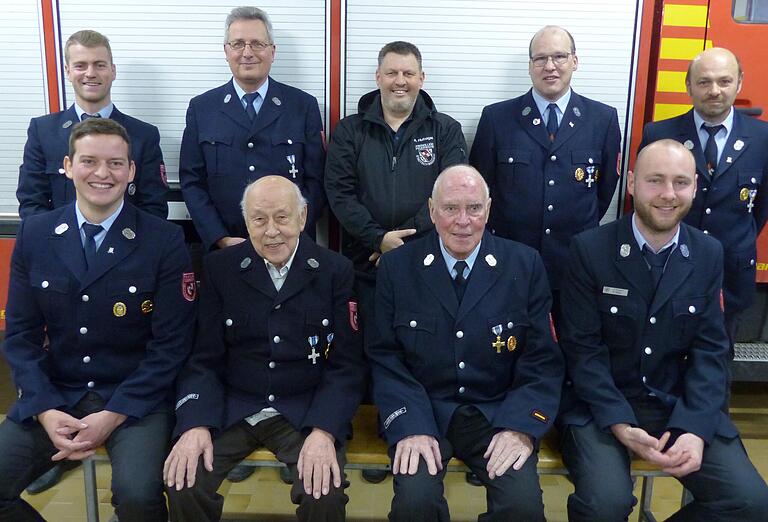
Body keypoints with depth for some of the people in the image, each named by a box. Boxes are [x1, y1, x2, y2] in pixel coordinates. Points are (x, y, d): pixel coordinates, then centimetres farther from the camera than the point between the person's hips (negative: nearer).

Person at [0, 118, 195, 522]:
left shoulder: (164, 241, -8)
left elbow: (171, 344, -8)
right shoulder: (34, 233, 3)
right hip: (53, 394, 4)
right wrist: (46, 411, -10)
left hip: (136, 397, -3)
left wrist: (113, 416, -15)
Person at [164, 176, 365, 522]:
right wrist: (195, 425, -15)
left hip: (305, 411, -1)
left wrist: (324, 431, -18)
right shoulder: (220, 267, 3)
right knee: (183, 485, -21)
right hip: (230, 409, 2)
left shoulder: (336, 271, -1)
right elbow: (204, 359, 2)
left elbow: (346, 364, -3)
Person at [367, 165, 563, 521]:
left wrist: (521, 426, -15)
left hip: (497, 412, 1)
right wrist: (410, 426, -16)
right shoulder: (396, 267, 0)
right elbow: (385, 358, -1)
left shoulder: (526, 265, 0)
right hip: (422, 410, 0)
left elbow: (543, 360, 0)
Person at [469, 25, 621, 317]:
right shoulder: (496, 118, -3)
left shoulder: (603, 119, 0)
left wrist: (583, 231, 12)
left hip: (577, 263, 1)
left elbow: (606, 186, 10)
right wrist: (501, 234, 5)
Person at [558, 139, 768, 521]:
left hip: (680, 404, 4)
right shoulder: (590, 249, -9)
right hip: (602, 404, -3)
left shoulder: (709, 254, 3)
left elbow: (710, 350, 0)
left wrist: (695, 429, -14)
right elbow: (582, 347, -9)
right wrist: (621, 426, -19)